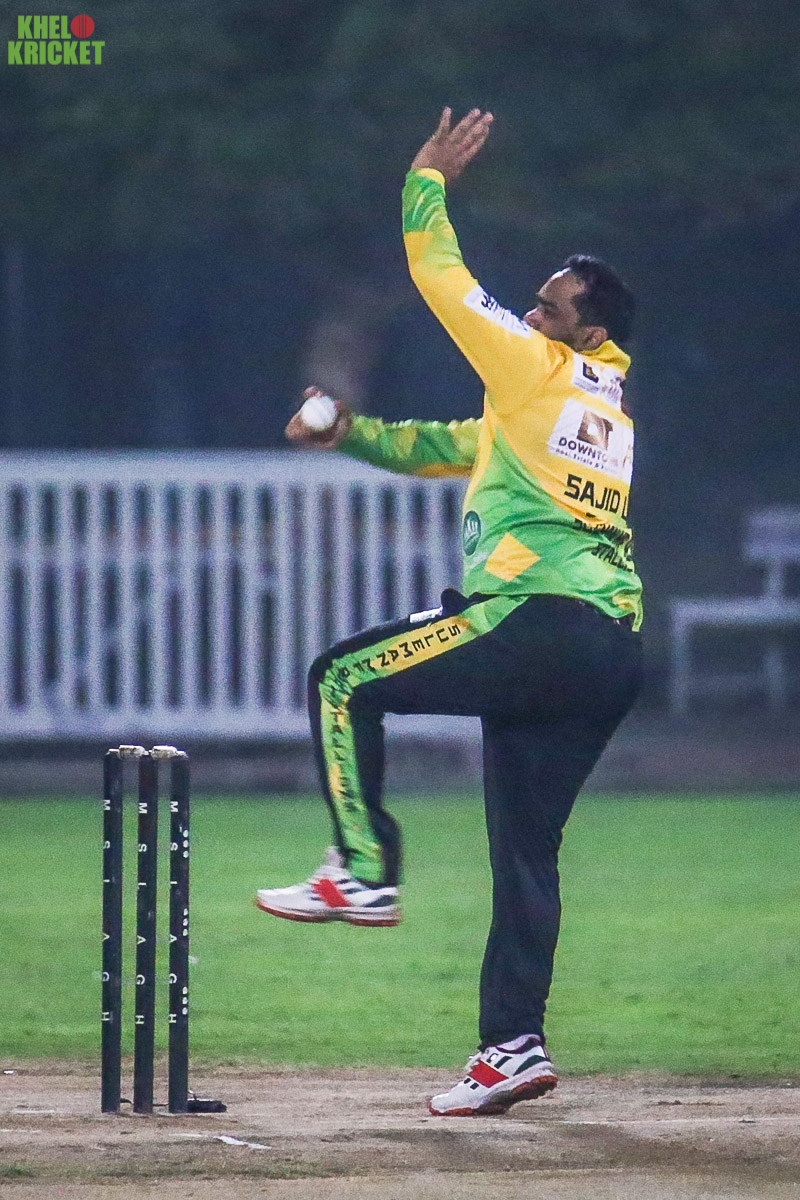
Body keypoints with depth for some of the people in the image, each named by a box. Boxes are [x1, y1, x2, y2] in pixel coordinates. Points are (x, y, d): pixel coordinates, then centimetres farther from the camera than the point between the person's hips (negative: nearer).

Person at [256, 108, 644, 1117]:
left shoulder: (544, 375, 1)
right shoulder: (610, 415, 26)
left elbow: (441, 279, 6)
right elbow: (452, 448, 32)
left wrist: (427, 182, 18)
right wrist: (353, 433, 24)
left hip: (538, 621, -9)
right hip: (612, 655, 9)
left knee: (342, 680, 4)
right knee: (525, 851, 9)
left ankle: (366, 872, -3)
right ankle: (514, 1044, 5)